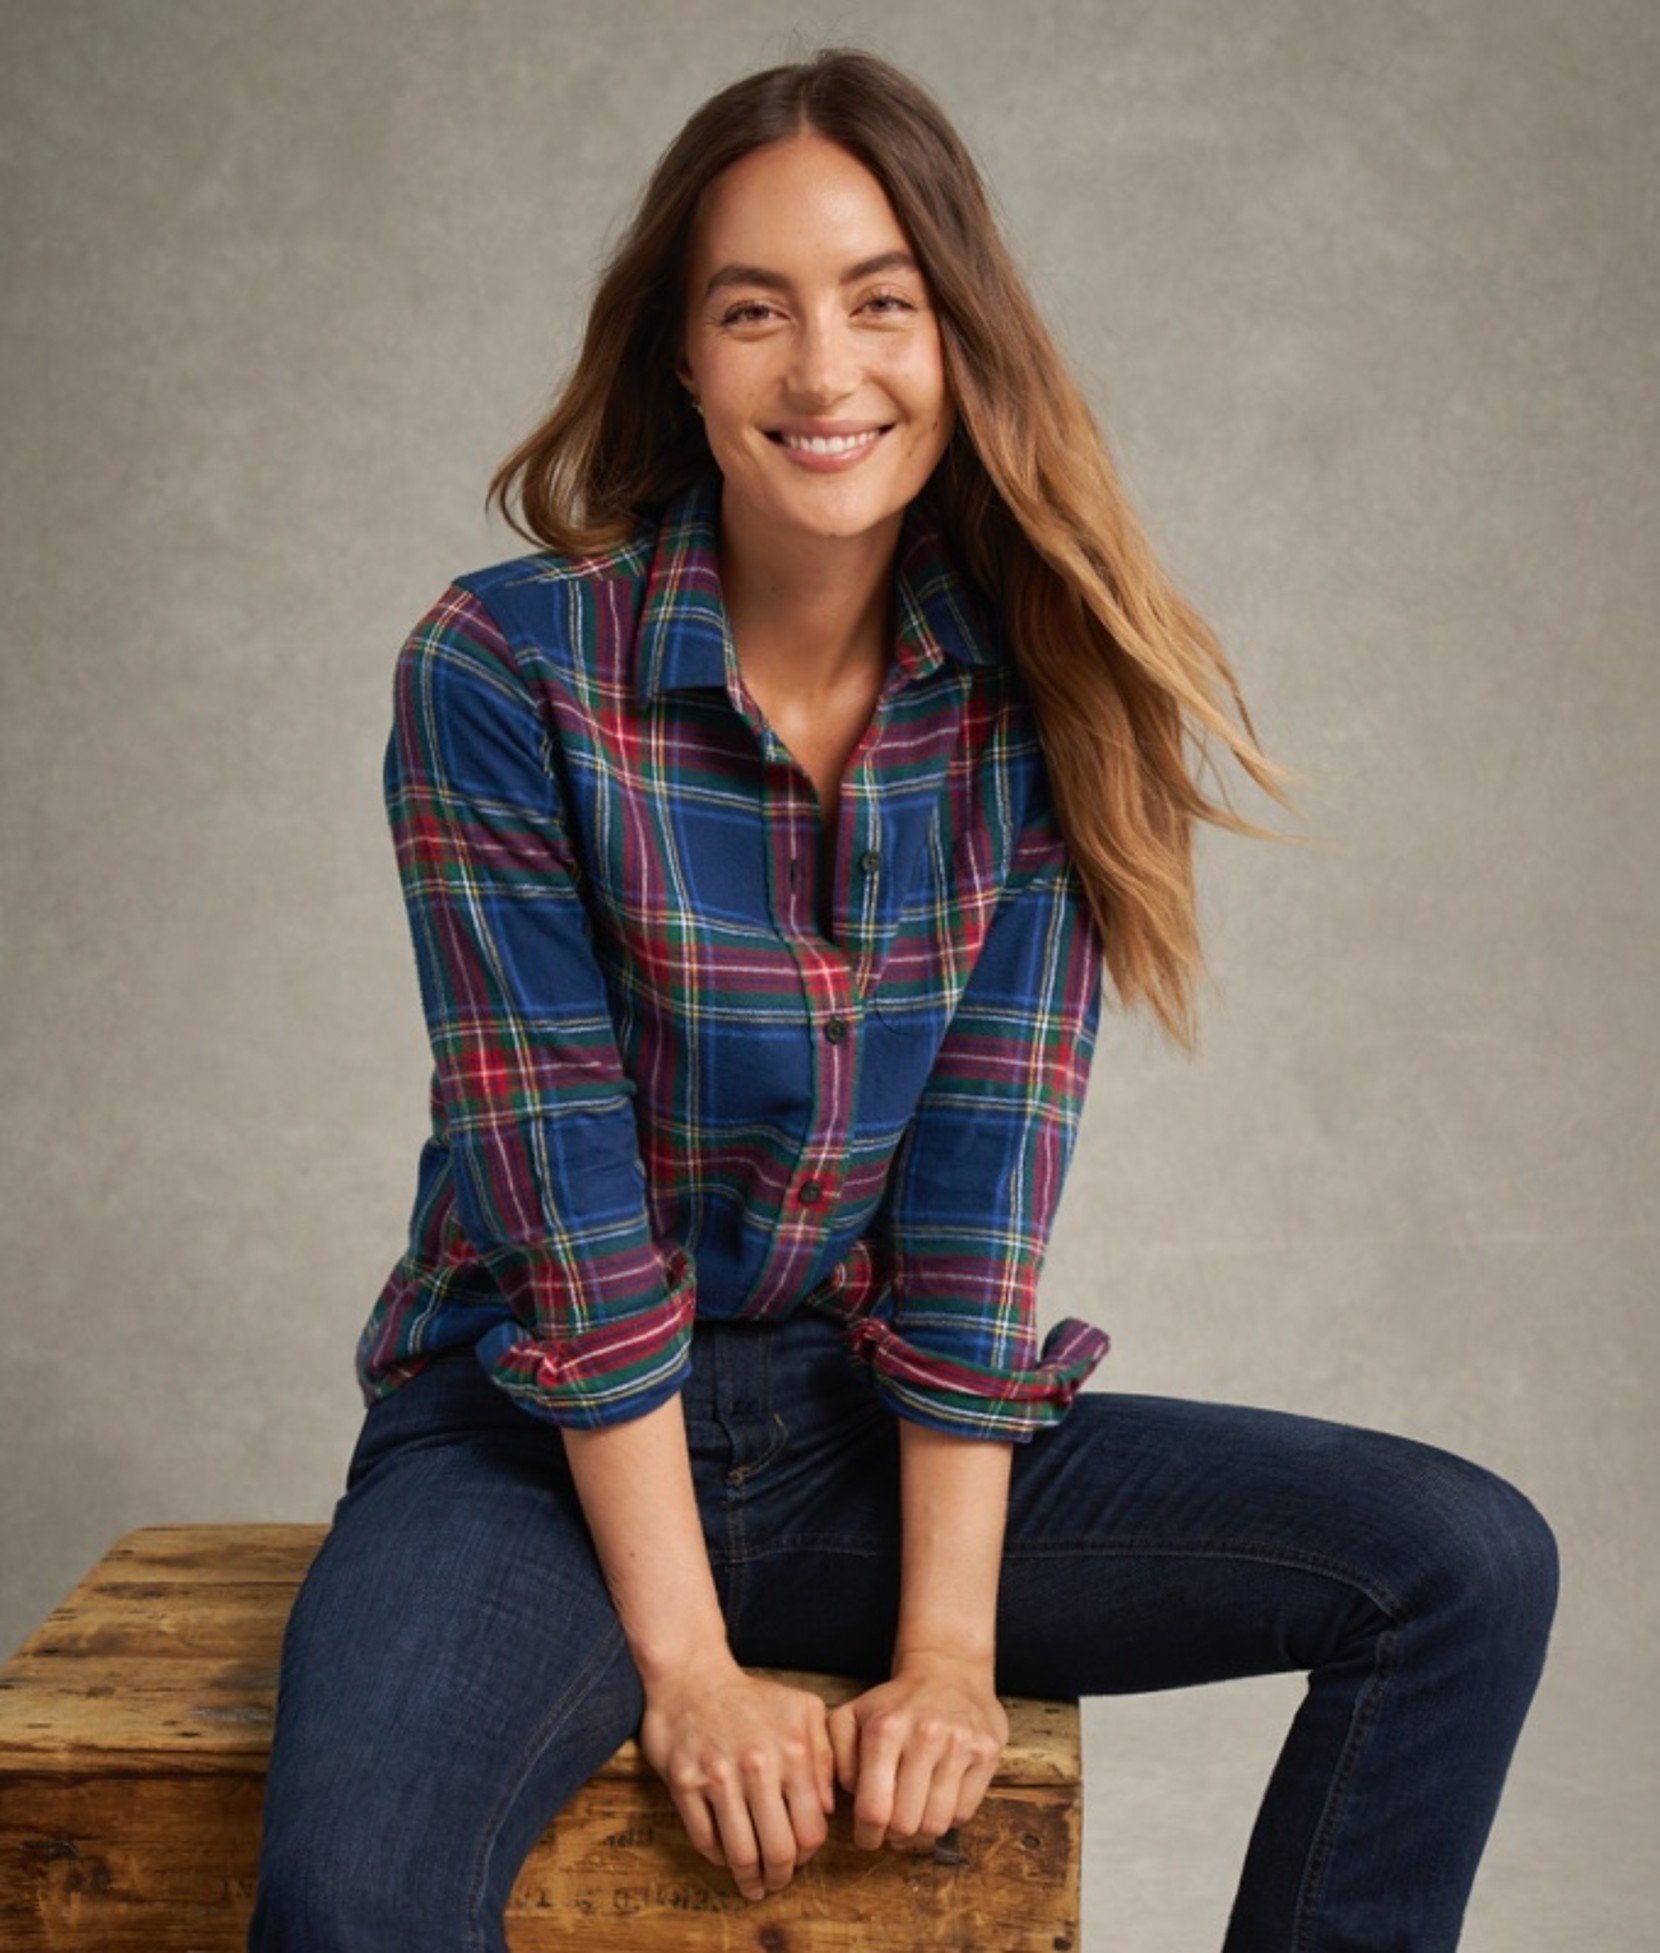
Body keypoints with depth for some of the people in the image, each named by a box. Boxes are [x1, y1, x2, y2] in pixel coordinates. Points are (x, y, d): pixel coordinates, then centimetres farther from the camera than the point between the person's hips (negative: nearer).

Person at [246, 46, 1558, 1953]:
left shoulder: (1036, 691, -4)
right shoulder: (502, 672, -14)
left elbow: (983, 1187, -9)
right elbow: (570, 1203, -15)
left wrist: (944, 1645, -14)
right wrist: (688, 1666, -15)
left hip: (879, 1426, 4)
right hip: (537, 1439, -3)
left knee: (1470, 1570, -11)